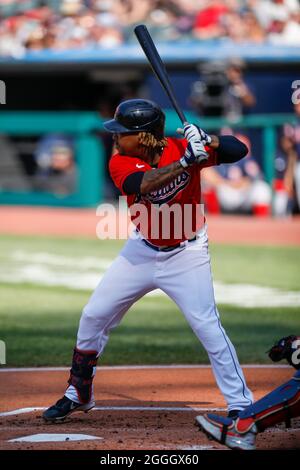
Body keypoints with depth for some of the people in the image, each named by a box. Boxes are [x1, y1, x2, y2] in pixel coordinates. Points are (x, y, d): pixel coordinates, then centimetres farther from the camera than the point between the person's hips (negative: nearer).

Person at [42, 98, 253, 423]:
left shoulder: (183, 148, -17)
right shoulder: (121, 163, -15)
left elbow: (238, 150, -19)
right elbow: (142, 183, -36)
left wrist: (207, 140, -37)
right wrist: (185, 162, -44)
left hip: (186, 255, -3)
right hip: (142, 251, 4)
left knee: (207, 325, -16)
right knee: (93, 316, 5)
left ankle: (240, 403, -7)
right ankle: (78, 395, 23)